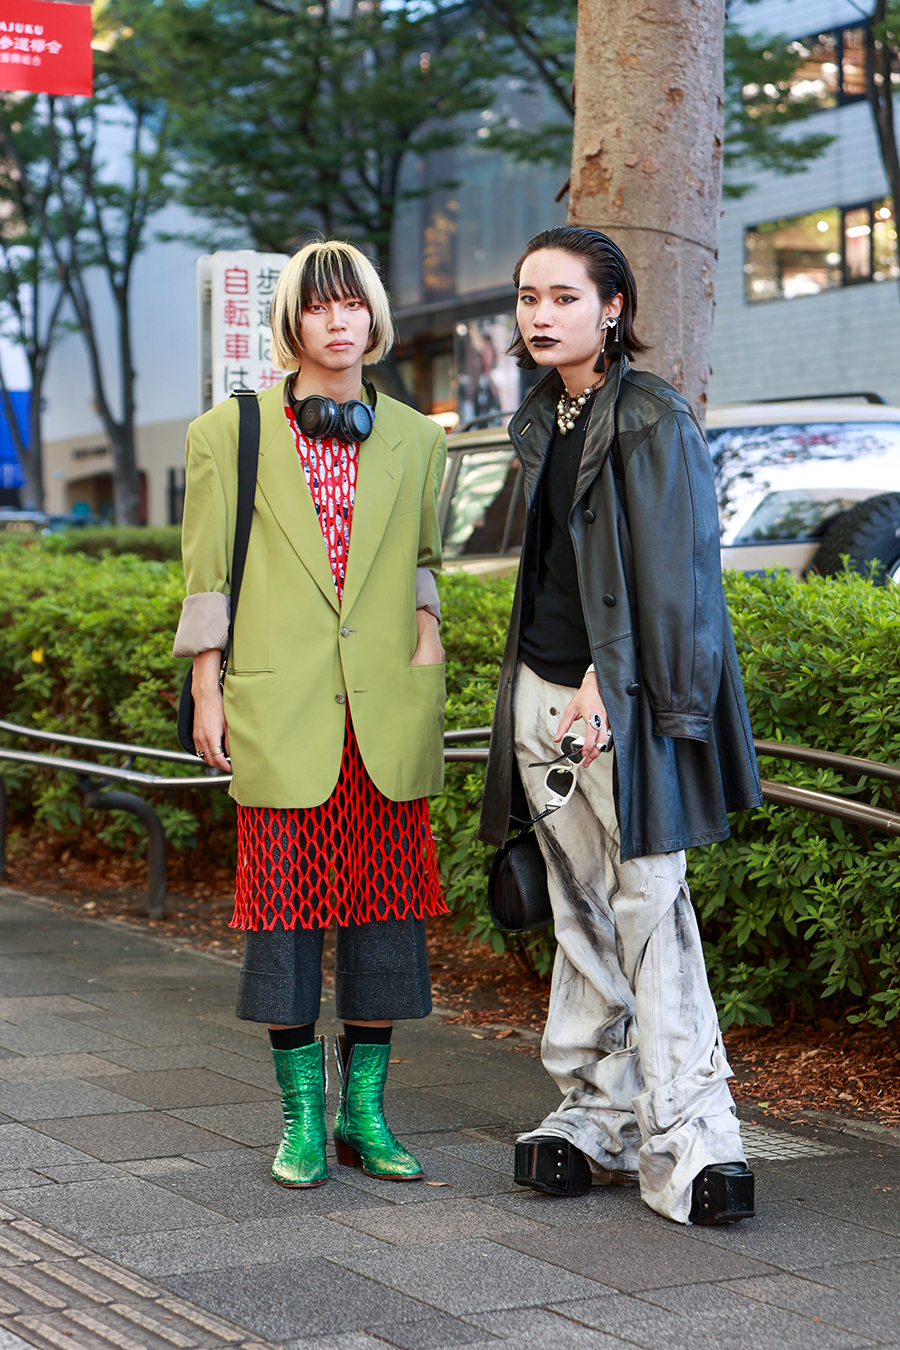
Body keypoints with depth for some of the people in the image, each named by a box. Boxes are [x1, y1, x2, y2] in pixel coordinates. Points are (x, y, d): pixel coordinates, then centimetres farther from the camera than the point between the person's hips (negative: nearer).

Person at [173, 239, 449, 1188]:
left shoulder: (414, 441, 9)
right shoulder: (229, 435, 3)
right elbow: (208, 575, 3)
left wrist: (429, 637, 6)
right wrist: (206, 695, -1)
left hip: (386, 712, 2)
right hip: (280, 712, -2)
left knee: (381, 895, 4)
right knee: (286, 897, 0)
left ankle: (365, 1111, 15)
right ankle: (301, 1116, 12)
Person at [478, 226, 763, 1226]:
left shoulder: (652, 420, -8)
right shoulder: (541, 420, 15)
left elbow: (669, 574, -12)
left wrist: (609, 685, -16)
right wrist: (556, 687, 16)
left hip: (624, 698, -7)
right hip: (544, 693, 7)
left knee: (649, 907, -9)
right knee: (581, 909, 10)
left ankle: (689, 1135, -4)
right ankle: (598, 1113, 18)